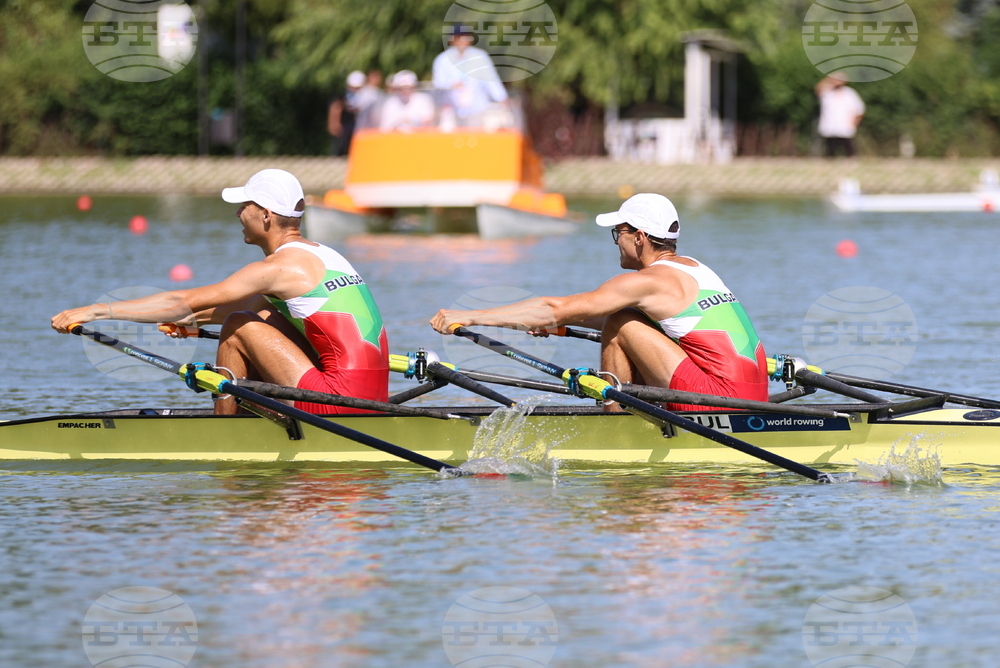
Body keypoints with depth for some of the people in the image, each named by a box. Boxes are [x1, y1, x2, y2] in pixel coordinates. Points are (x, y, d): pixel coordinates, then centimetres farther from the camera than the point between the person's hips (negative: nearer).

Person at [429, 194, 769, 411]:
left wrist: (468, 317, -6)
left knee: (618, 326, -3)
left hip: (725, 398, -9)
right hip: (754, 397, 9)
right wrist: (561, 322, 22)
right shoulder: (691, 268, 17)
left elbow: (554, 308, -10)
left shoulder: (647, 281, -9)